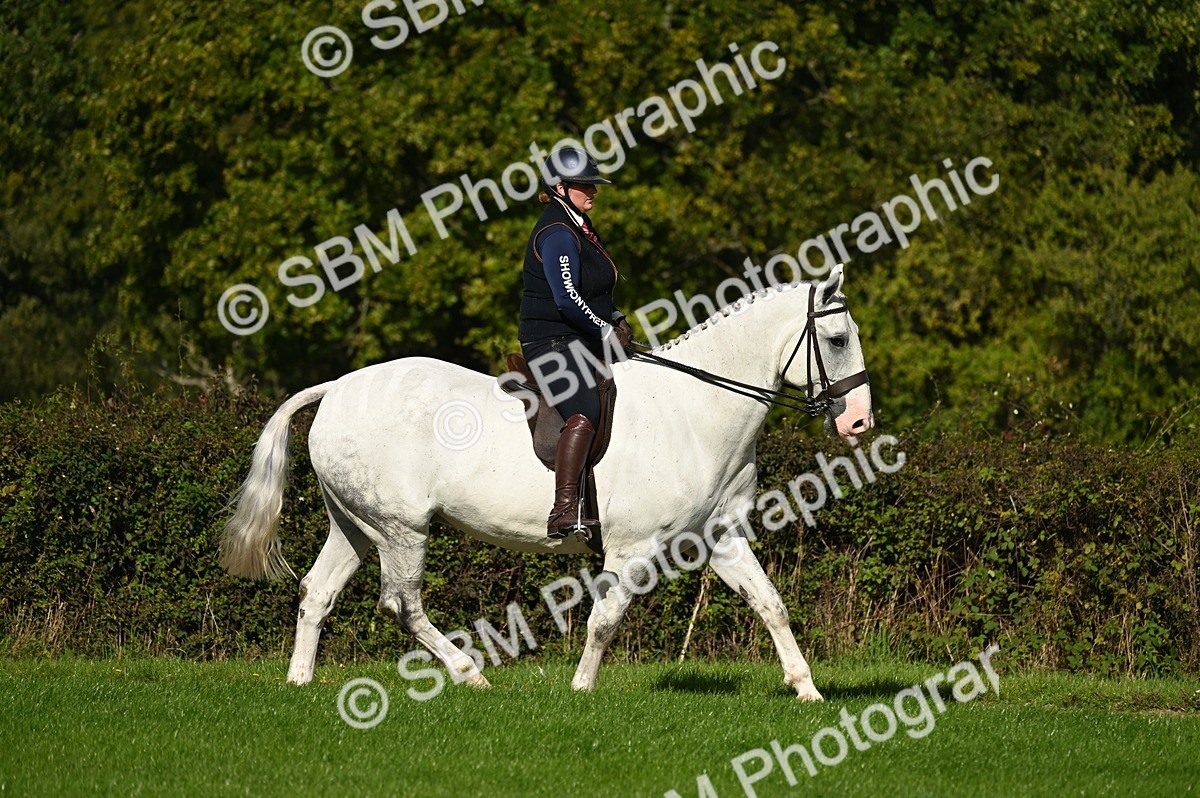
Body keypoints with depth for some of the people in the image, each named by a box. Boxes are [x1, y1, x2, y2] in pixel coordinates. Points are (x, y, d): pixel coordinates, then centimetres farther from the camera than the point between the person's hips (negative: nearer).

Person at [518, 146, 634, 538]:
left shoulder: (579, 226, 17)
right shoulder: (557, 234, -16)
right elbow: (567, 299, -25)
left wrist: (616, 319, 13)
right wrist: (607, 331, -14)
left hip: (584, 342, 11)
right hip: (552, 341, -11)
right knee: (585, 414, -31)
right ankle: (564, 512, -41)